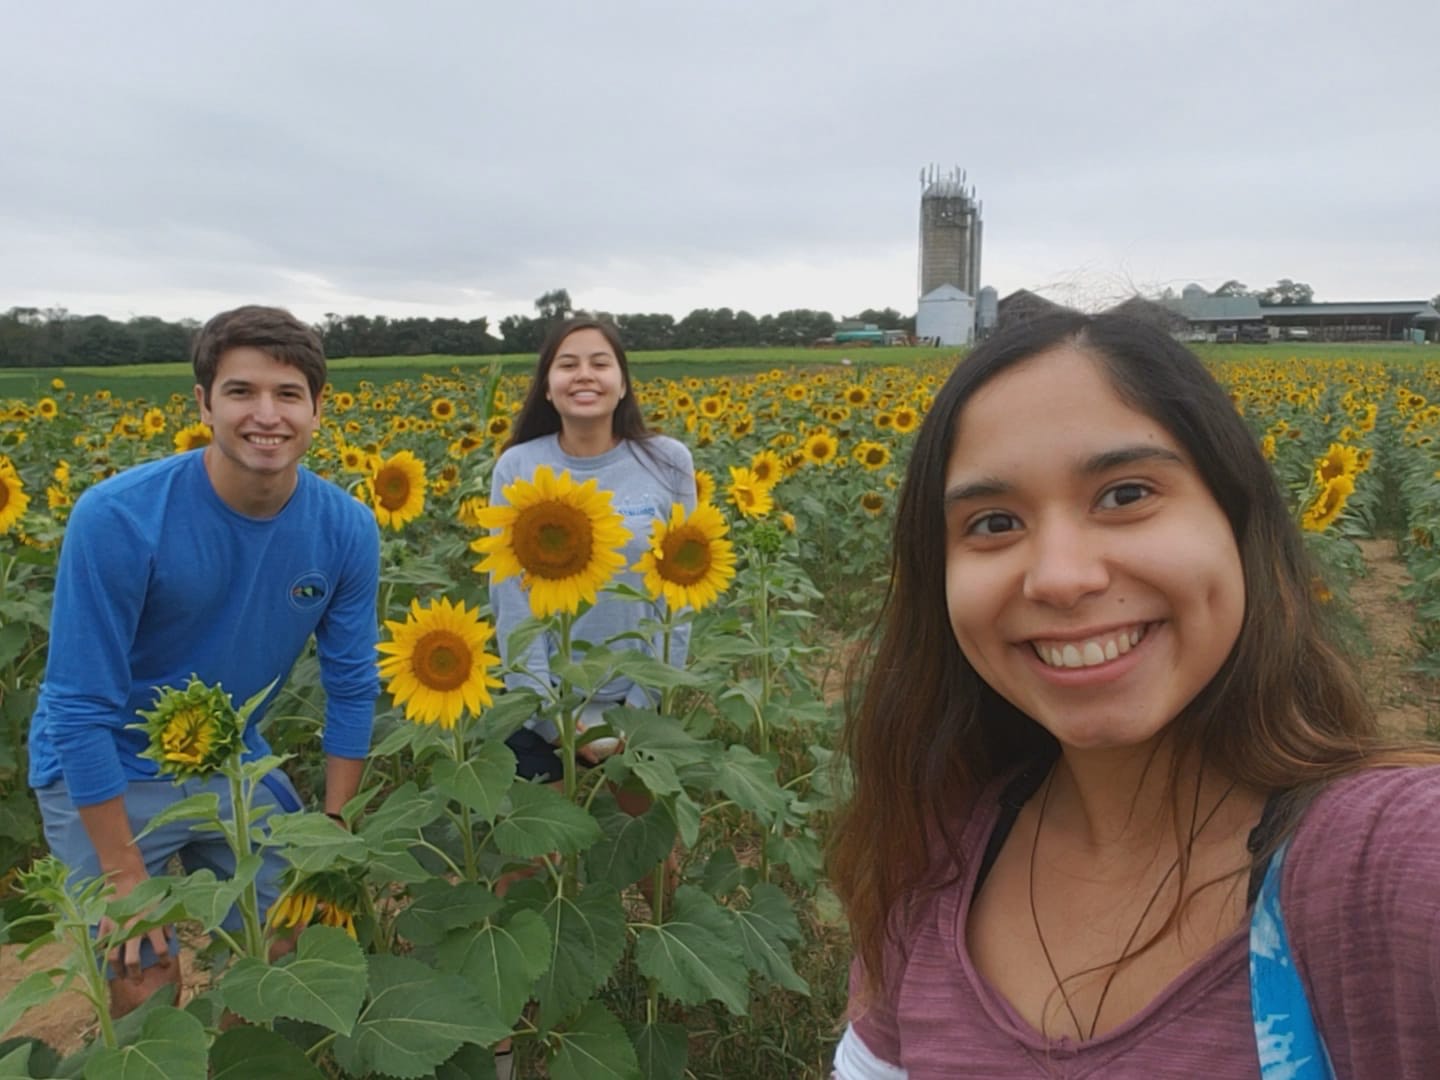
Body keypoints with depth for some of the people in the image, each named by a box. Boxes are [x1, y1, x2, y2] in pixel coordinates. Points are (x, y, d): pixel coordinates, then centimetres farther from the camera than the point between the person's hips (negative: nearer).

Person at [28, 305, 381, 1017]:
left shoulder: (347, 529, -15)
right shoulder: (116, 518, -26)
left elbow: (351, 689, -5)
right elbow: (81, 710, -22)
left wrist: (333, 834, -5)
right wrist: (126, 879, -19)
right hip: (107, 774, -3)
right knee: (146, 989, -2)